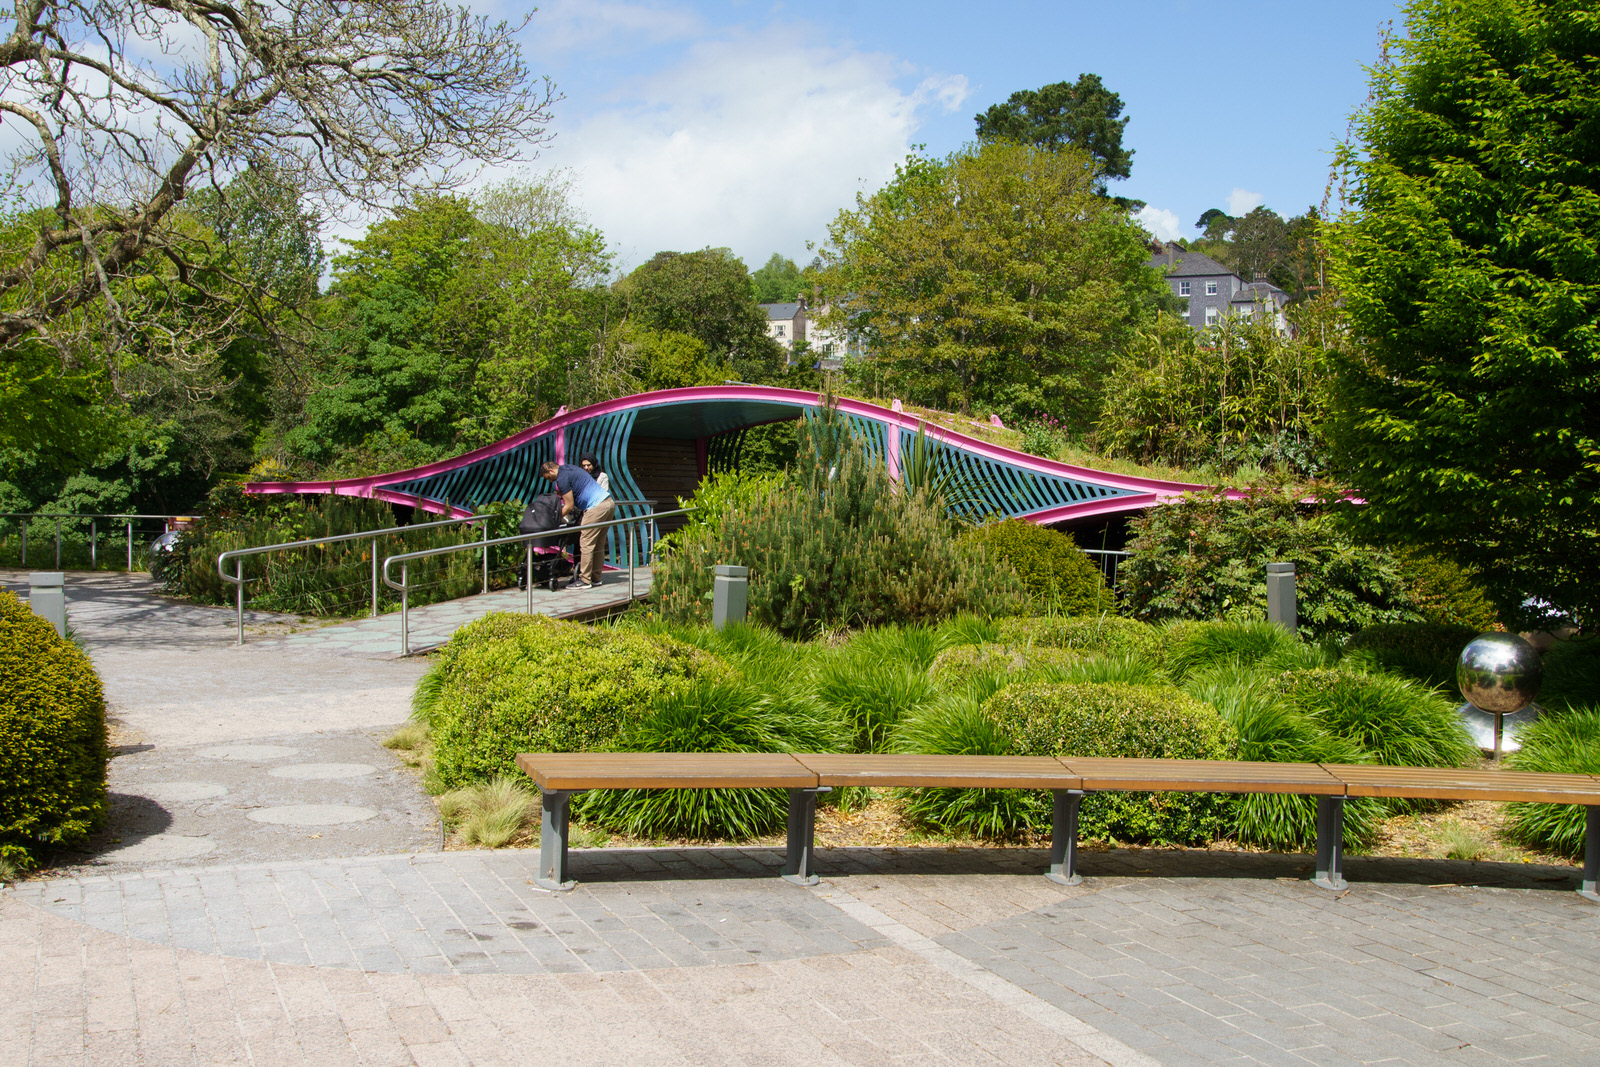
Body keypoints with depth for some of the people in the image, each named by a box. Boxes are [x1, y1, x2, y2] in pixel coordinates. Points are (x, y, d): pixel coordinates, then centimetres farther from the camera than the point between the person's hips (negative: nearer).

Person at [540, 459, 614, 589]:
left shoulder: (562, 478, -8)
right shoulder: (569, 468, 21)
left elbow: (569, 506, -7)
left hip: (597, 507, -10)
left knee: (586, 544, -6)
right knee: (598, 545, 13)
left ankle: (585, 580, -5)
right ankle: (595, 577, 16)